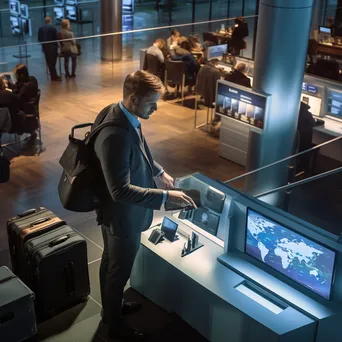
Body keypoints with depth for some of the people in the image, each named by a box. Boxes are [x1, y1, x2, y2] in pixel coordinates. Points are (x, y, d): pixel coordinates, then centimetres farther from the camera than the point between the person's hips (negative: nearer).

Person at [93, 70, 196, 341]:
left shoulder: (121, 114, -5)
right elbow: (121, 191, -35)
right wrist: (165, 197, -34)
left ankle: (111, 308, 51)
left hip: (116, 212, 9)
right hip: (123, 215, -9)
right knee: (119, 270, 13)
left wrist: (159, 171, 12)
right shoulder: (115, 135, -36)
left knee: (111, 263, 27)